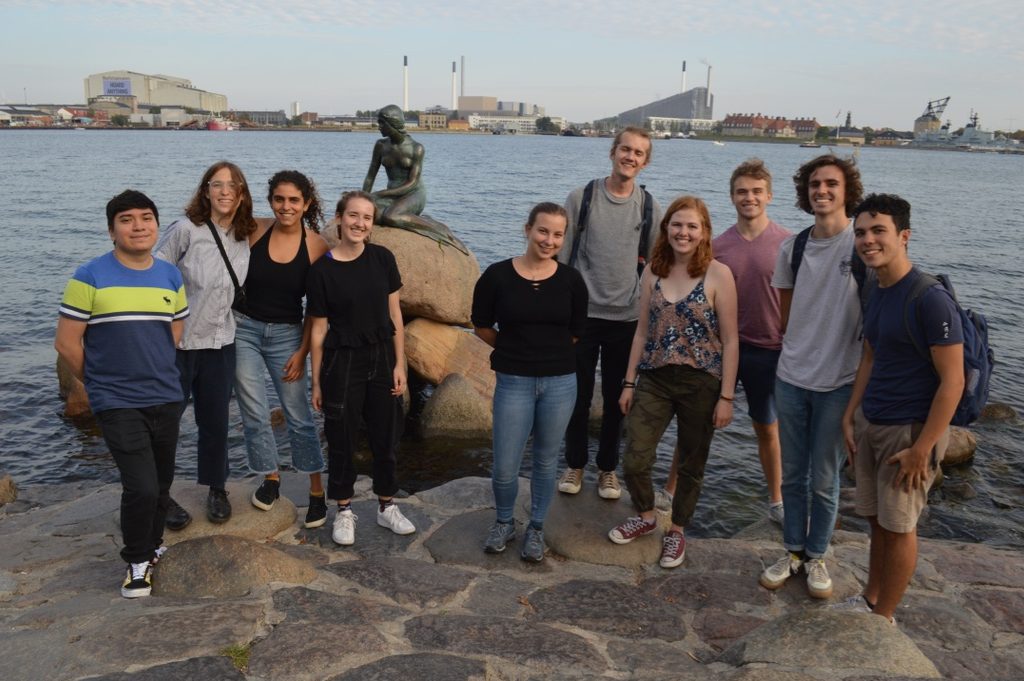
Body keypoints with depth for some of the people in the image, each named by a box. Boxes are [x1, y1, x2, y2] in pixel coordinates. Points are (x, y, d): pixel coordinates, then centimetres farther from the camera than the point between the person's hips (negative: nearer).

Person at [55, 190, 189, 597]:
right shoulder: (90, 278, -10)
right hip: (117, 405, -5)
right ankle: (137, 562, 12)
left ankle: (152, 547, 40)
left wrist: (154, 375, 13)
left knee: (162, 484, 16)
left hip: (166, 399, 5)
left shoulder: (171, 278, 5)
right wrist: (101, 381, 4)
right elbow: (67, 343, -6)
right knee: (141, 487, -11)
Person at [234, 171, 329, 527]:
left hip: (286, 335, -1)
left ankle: (317, 493, 14)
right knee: (254, 414, 7)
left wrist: (302, 352, -5)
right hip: (244, 329, 1)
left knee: (299, 416, 2)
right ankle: (271, 478, 28)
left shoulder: (317, 246, -9)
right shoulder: (254, 231, -7)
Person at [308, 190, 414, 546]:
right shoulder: (322, 270, -8)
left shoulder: (383, 259, -1)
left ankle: (387, 507, 29)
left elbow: (394, 314, 3)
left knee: (386, 437, 11)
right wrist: (316, 382, 0)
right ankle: (344, 511, 26)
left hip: (382, 359, 3)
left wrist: (400, 364, 0)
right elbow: (318, 330, -3)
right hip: (342, 362, -2)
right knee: (342, 440, 7)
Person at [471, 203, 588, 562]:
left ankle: (536, 528, 34)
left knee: (545, 461, 15)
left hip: (559, 382, 1)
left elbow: (576, 331, 8)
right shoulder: (497, 276, -8)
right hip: (514, 382, -1)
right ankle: (504, 522, 32)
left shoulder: (571, 280, -4)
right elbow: (482, 326, 4)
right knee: (504, 467, 4)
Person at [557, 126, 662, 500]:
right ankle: (575, 465, 27)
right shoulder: (581, 198, -3)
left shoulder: (649, 207, 2)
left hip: (627, 319, 1)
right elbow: (562, 256, 0)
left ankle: (608, 468, 27)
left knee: (617, 399, 11)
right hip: (582, 315, -1)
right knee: (579, 396, 9)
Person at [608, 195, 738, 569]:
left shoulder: (718, 275, -8)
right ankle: (646, 515, 29)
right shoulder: (653, 272, 4)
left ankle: (677, 530, 33)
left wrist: (726, 396, -9)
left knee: (691, 465, 12)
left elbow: (730, 341, -7)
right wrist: (629, 382, 8)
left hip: (700, 384, -3)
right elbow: (643, 331, 9)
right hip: (654, 379, 3)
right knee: (634, 460, 1)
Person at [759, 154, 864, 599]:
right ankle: (793, 551, 31)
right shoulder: (793, 246, 2)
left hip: (839, 382, -4)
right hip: (791, 377, 4)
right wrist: (795, 349, 12)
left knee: (824, 479, 8)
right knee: (792, 475, 14)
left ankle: (816, 556, 28)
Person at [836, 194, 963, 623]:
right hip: (869, 423, 7)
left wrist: (920, 449, -19)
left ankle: (883, 618, 22)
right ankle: (870, 600, 34)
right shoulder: (875, 293, 5)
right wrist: (850, 417, 13)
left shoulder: (930, 299, -20)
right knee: (877, 519, 18)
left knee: (898, 526, 7)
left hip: (909, 429, -7)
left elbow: (953, 382, -19)